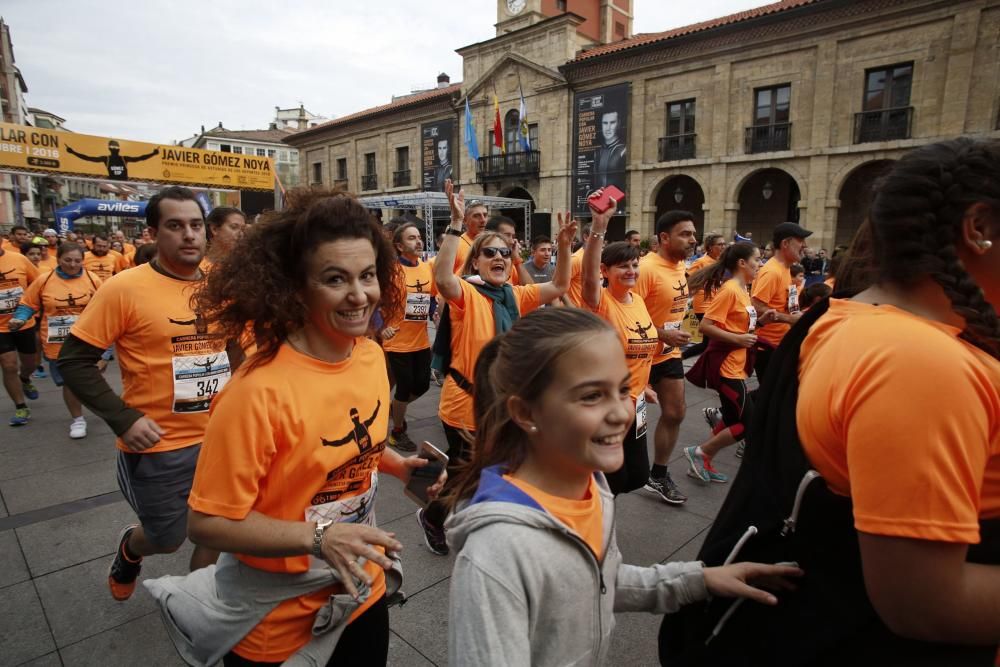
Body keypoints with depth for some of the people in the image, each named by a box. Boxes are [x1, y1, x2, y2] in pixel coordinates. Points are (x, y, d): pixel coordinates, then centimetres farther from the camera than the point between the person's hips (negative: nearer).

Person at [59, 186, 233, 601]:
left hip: (219, 438, 4)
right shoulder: (125, 288, -14)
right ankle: (129, 549, 52)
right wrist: (123, 419, -16)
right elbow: (74, 360, -10)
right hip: (158, 446, -4)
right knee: (167, 539, 16)